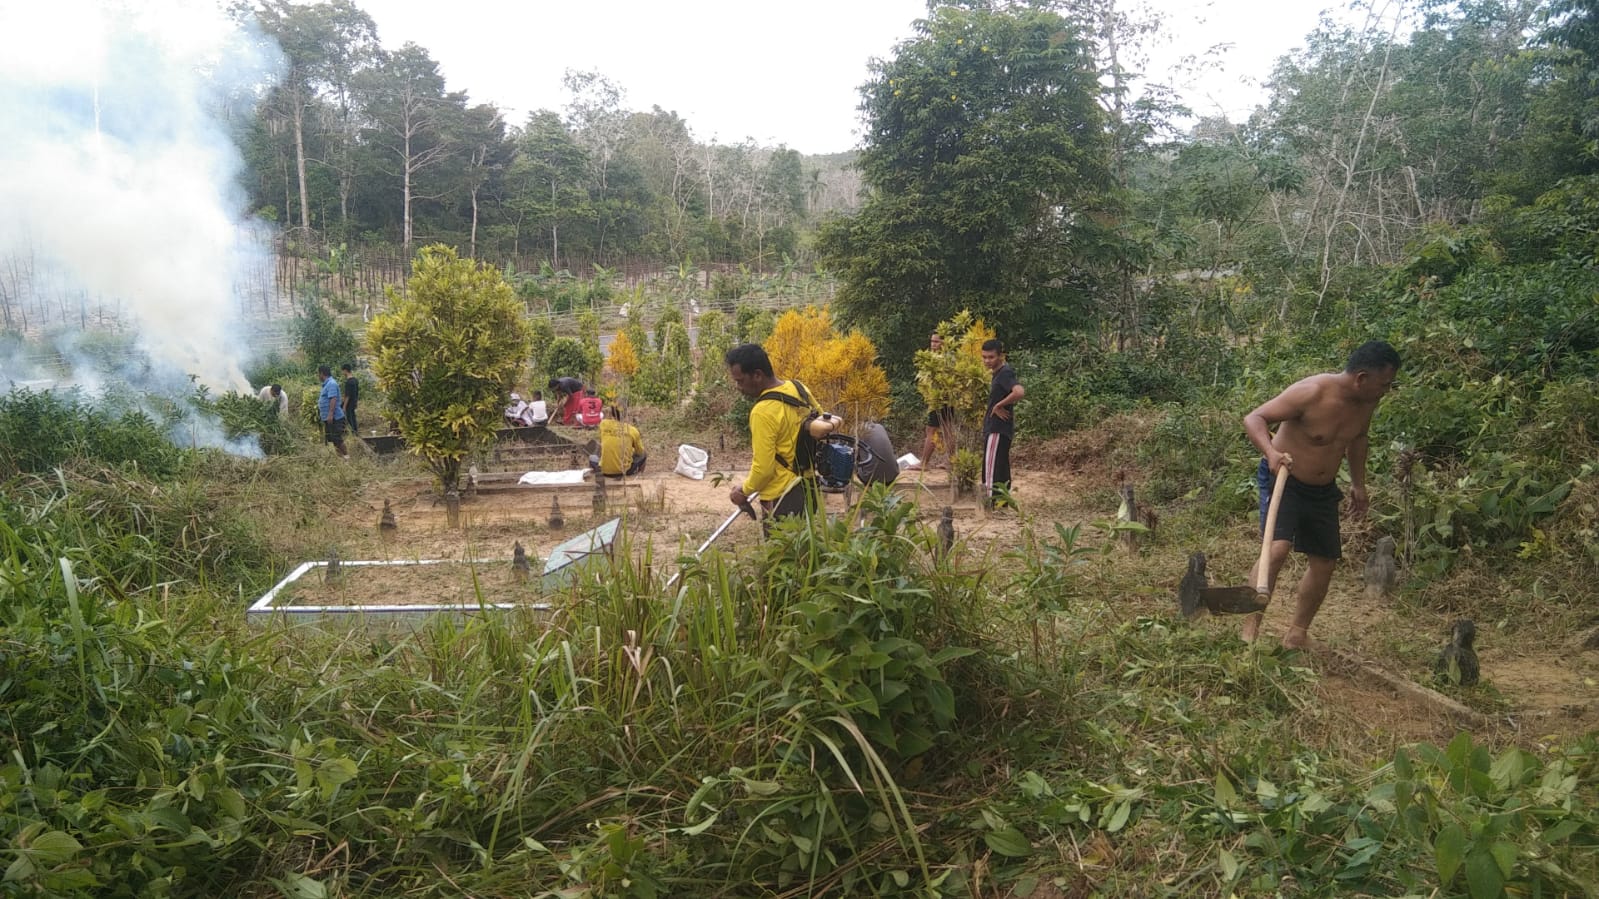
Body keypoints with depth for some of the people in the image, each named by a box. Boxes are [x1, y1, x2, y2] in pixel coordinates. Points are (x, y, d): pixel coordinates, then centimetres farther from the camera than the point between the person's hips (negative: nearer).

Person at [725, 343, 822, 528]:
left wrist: (744, 491, -5)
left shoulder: (764, 411, -24)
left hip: (784, 498, -9)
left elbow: (763, 468, -22)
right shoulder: (799, 389, 1)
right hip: (809, 487, 9)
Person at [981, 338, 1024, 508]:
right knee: (1002, 466, 15)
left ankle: (991, 501, -7)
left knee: (991, 466, -9)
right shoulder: (998, 372, 13)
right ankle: (1003, 498, 22)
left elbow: (1019, 392, -35)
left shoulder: (1005, 373, -17)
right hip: (994, 427, 10)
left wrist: (998, 406, -25)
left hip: (997, 429, -10)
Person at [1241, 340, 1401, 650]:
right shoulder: (1311, 393, -26)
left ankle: (1297, 634, 25)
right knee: (1277, 548, -26)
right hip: (1284, 480, -7)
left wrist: (1358, 483, 18)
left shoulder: (1367, 402, -3)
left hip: (1323, 490, 8)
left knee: (1325, 562, 10)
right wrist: (1271, 452, -44)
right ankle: (1250, 628, -18)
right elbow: (1254, 418, -27)